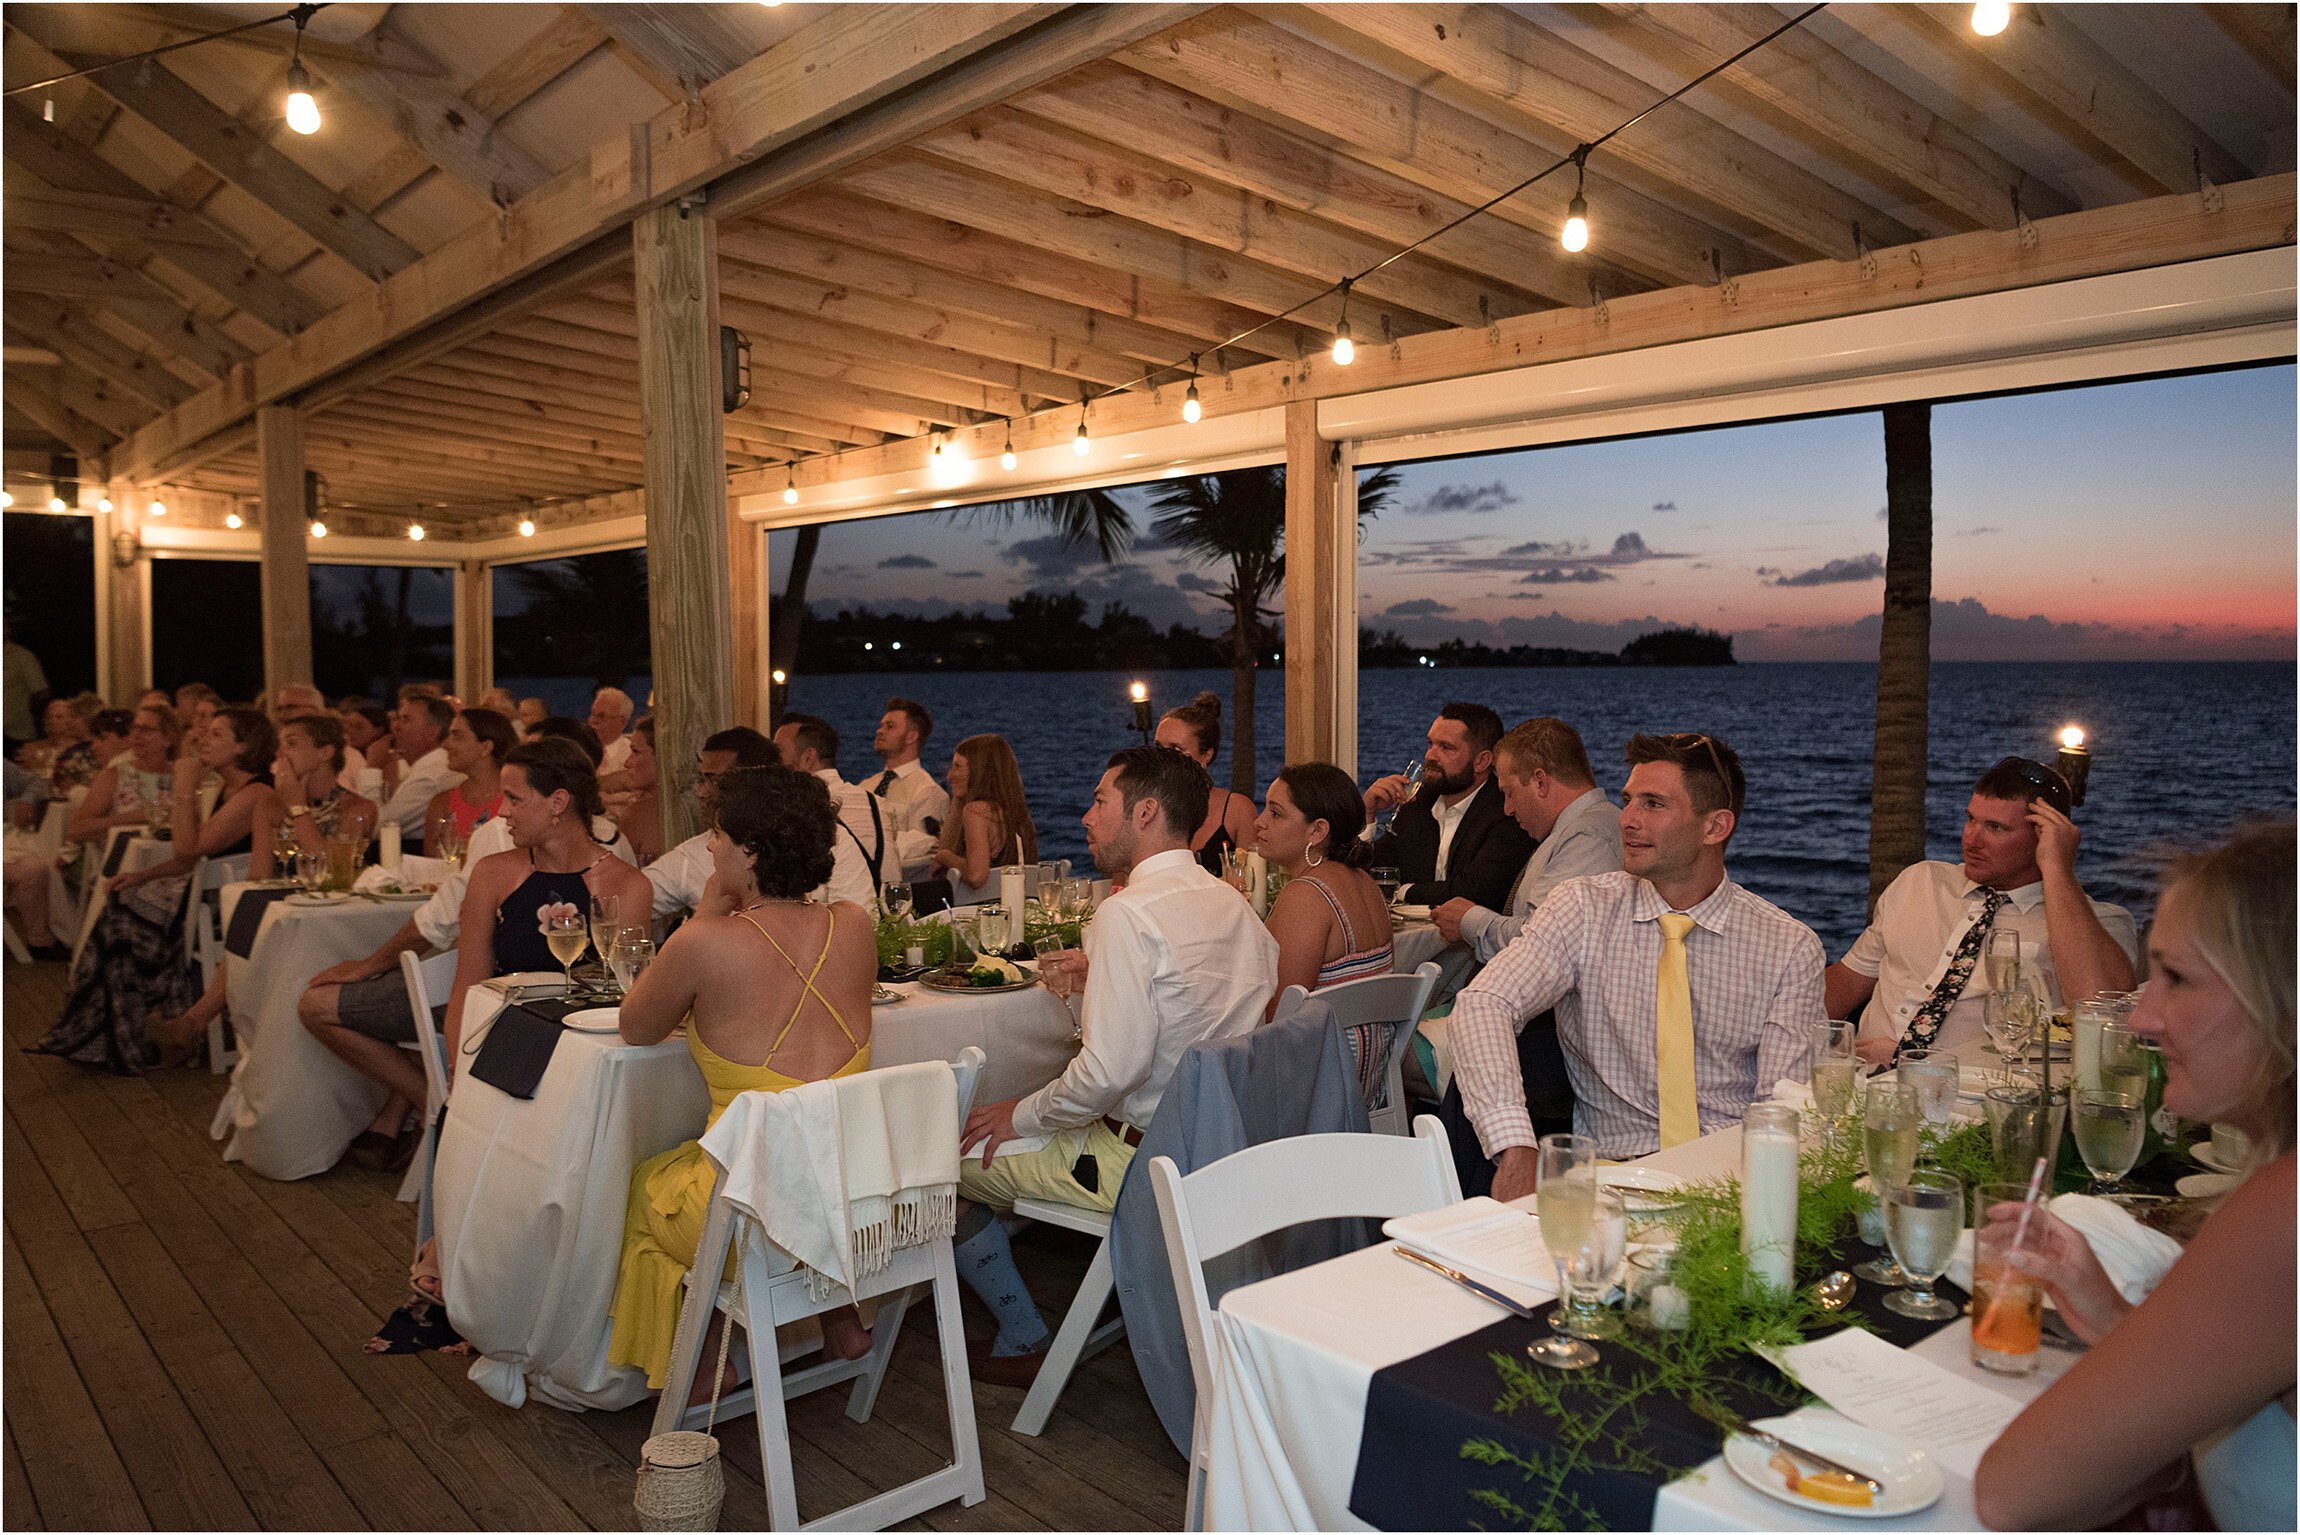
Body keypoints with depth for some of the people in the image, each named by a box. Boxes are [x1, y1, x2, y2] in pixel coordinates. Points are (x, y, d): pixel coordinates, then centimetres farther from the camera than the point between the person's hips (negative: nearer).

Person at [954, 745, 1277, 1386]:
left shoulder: (1128, 913, -22)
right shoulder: (1233, 902, 4)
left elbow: (1111, 1072, -28)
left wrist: (1022, 1113, -12)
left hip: (1141, 1160, -9)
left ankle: (1022, 1343, 17)